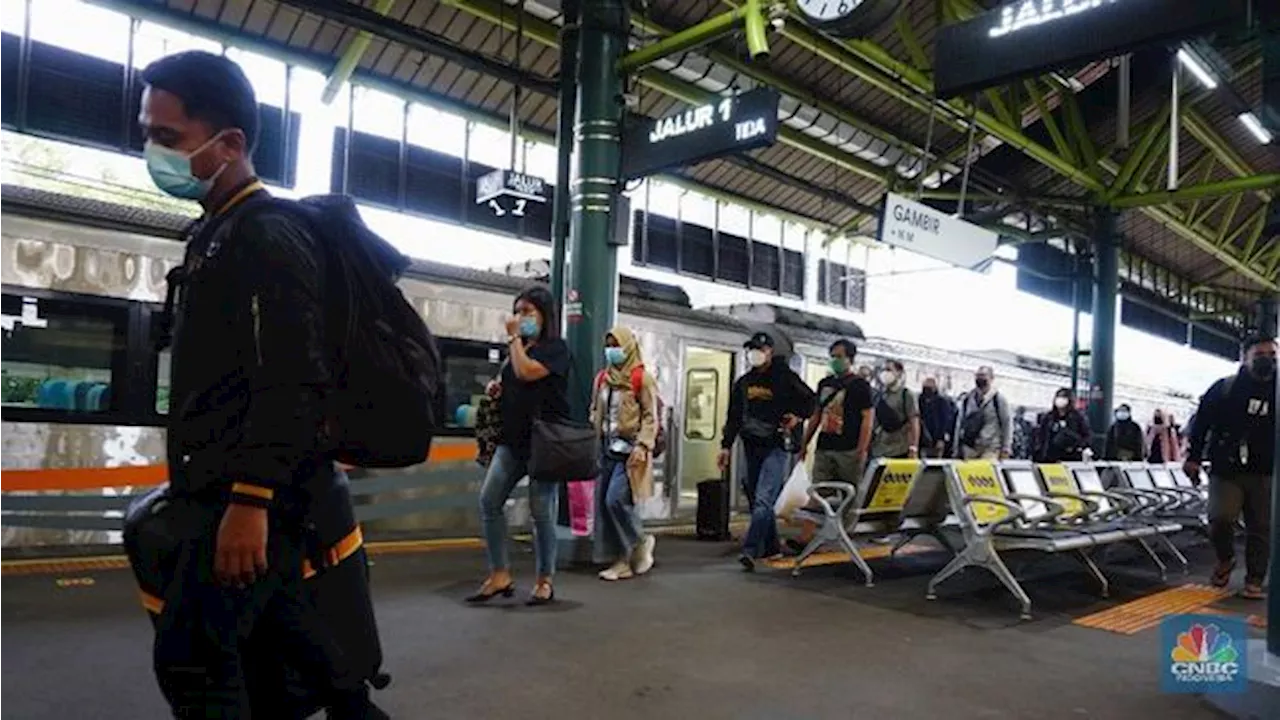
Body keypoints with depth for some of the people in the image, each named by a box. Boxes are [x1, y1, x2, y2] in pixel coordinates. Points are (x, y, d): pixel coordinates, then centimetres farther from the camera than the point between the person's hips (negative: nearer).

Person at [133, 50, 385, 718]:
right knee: (275, 633, 15)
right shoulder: (213, 233, 18)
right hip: (226, 486, 10)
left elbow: (290, 381, -22)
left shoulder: (269, 235, -12)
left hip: (259, 490, -10)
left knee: (189, 656, -6)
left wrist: (249, 500, -26)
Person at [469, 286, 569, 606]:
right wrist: (496, 389, 9)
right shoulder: (519, 348, 19)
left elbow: (526, 373, -20)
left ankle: (545, 581, 9)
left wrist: (514, 337, -7)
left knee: (541, 511, -3)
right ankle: (500, 575, 2)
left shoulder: (555, 347, -3)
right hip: (513, 438, 7)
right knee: (489, 499, -5)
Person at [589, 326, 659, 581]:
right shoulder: (602, 378, 13)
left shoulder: (641, 378, -6)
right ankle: (621, 561, 12)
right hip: (607, 447, 7)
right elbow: (595, 410, 21)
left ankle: (641, 542, 8)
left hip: (629, 448, -7)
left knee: (616, 499, -17)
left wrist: (642, 446, -18)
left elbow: (651, 417, -9)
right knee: (603, 503, 3)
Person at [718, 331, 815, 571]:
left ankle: (750, 550, -20)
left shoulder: (785, 377, -1)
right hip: (752, 447, 6)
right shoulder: (743, 383, 14)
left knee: (763, 500, -16)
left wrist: (798, 416, -10)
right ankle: (771, 547, 23)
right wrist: (726, 446, 11)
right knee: (757, 500, 10)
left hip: (776, 446, -6)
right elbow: (734, 417, 17)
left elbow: (809, 399, 8)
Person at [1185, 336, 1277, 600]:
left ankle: (1254, 580, 17)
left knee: (1261, 528, 5)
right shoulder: (1224, 388, 0)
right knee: (1220, 518, -14)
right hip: (1226, 471, -2)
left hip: (1264, 474, 2)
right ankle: (1225, 559, 14)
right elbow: (1201, 422, 2)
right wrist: (1194, 457, -5)